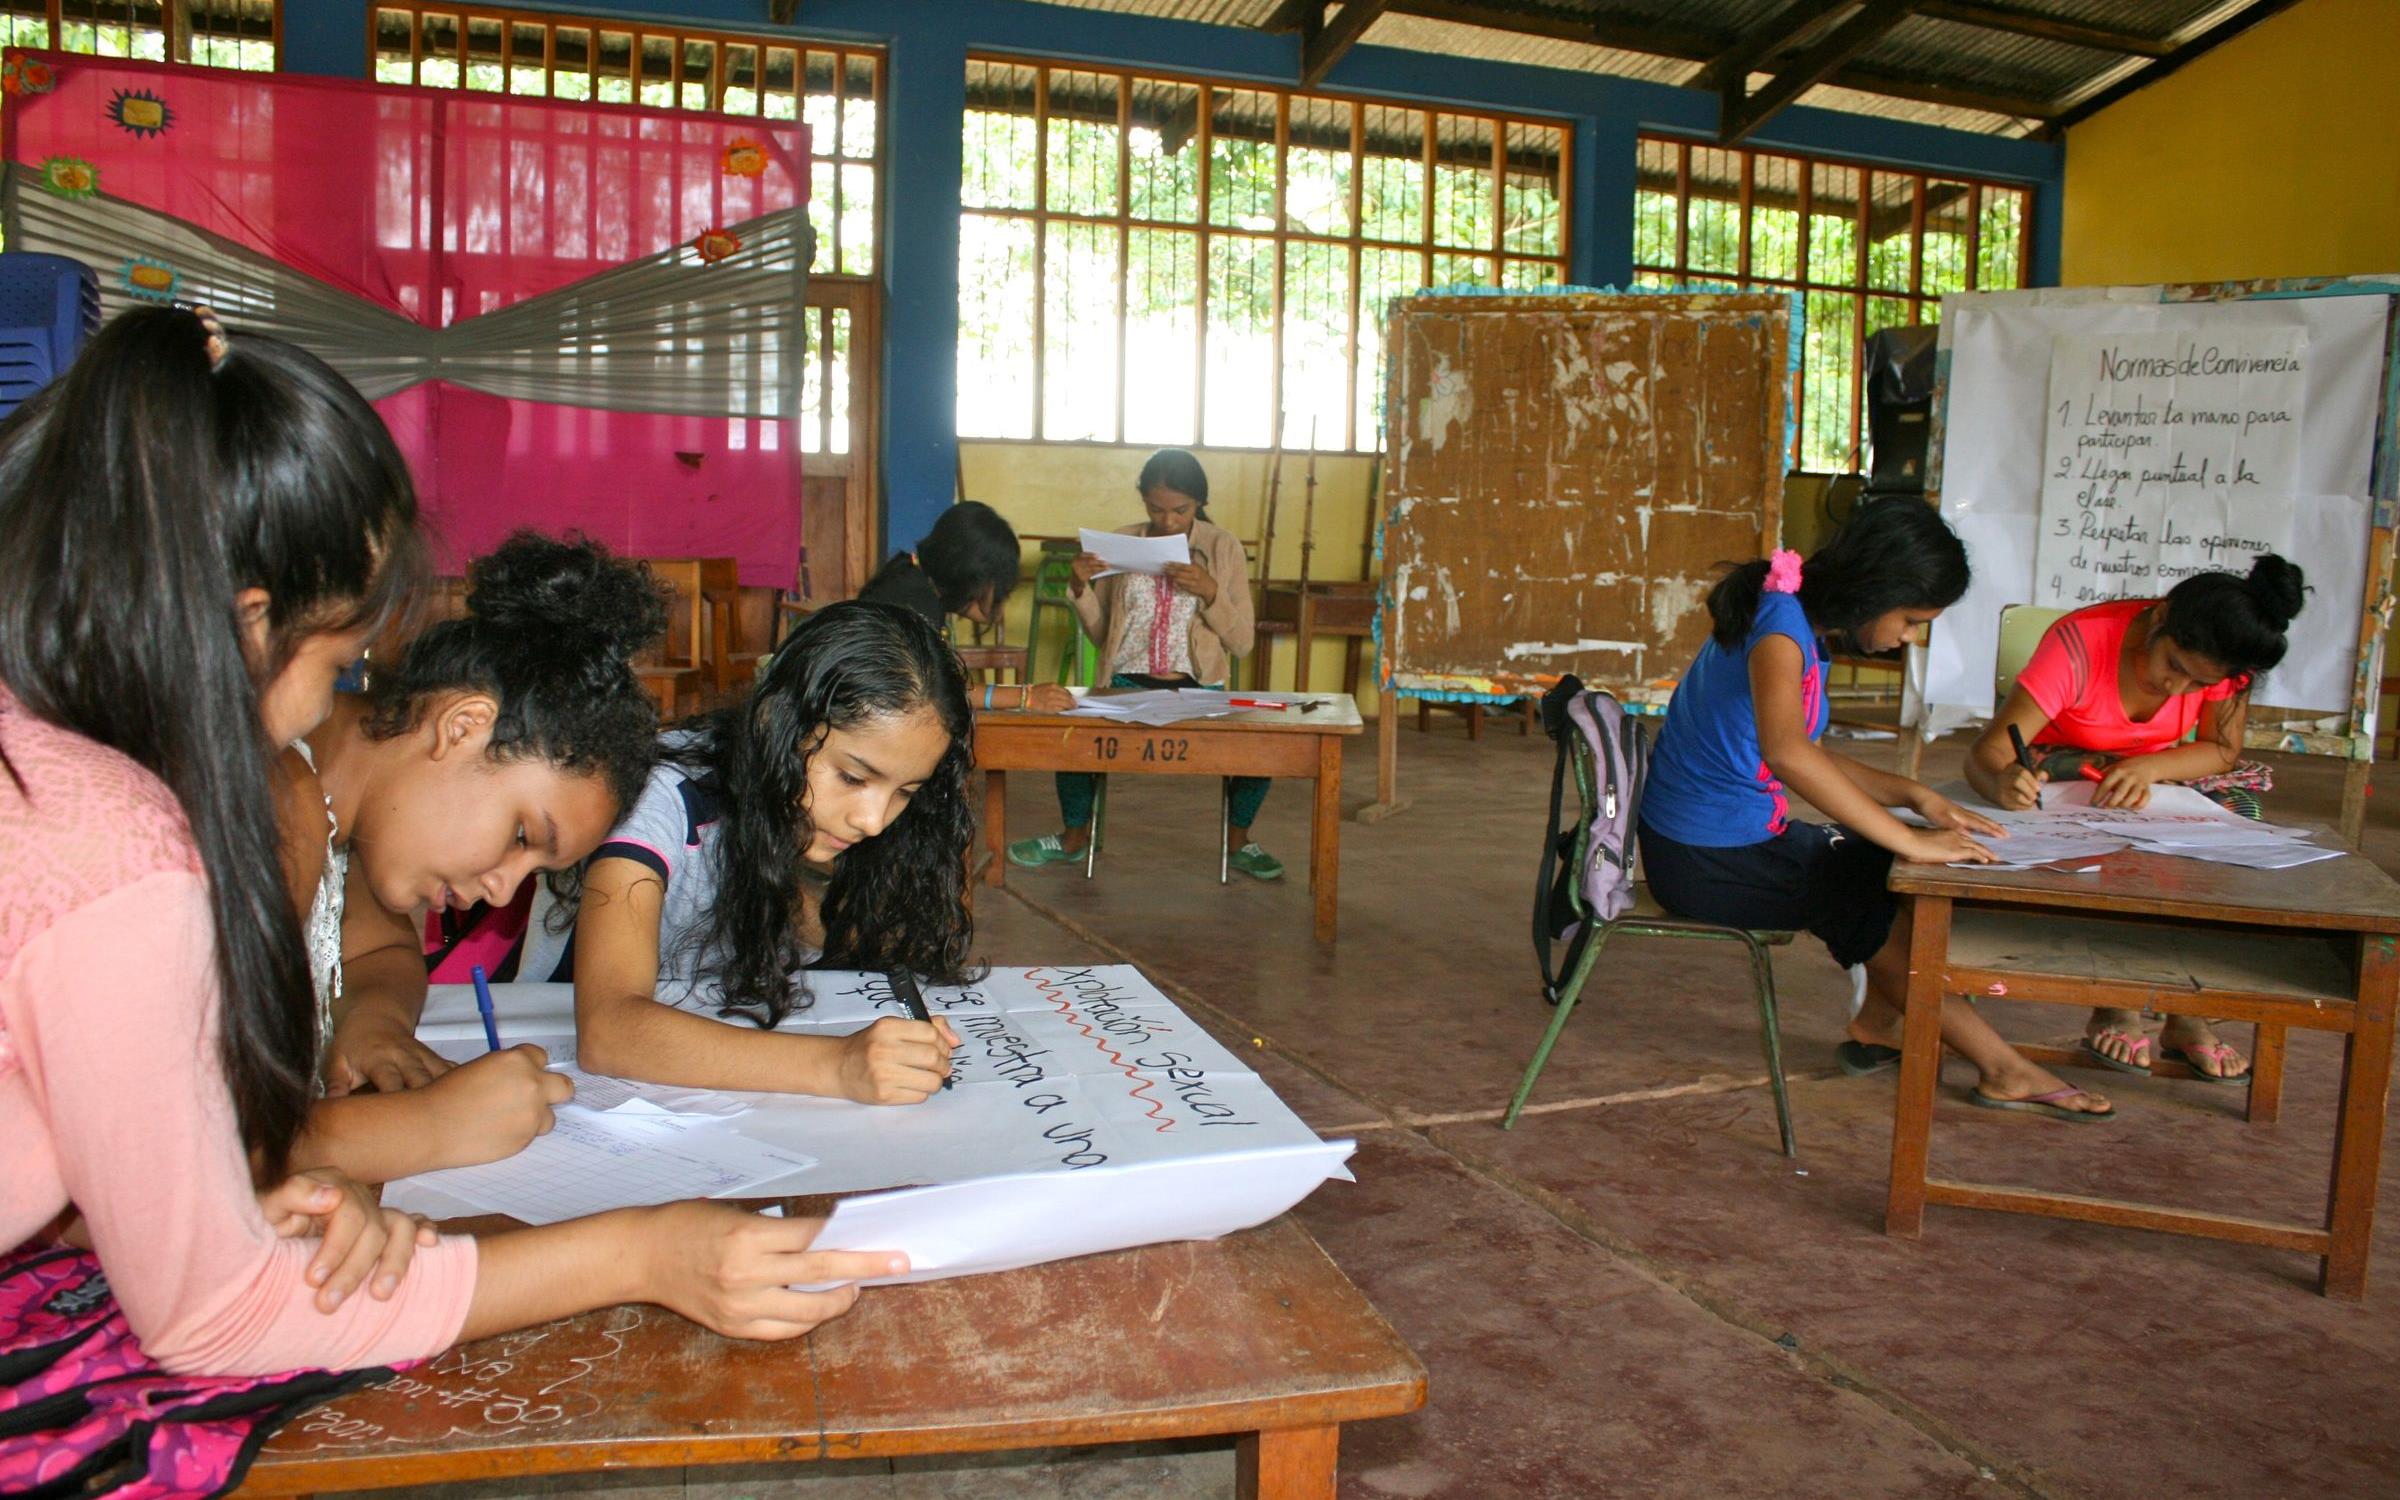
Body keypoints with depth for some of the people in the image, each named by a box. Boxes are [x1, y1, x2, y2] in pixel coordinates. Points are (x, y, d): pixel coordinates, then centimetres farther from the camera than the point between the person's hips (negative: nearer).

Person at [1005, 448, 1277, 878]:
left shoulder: (1223, 547, 2)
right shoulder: (1120, 544, 6)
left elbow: (1242, 643, 0)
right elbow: (1099, 633, 11)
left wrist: (1210, 593, -17)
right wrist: (1081, 587, -7)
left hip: (1199, 687, 0)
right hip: (1129, 682, 1)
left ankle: (1238, 839, 5)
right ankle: (1075, 834, 2)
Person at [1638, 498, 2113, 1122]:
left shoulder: (1800, 624, 9)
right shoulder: (1781, 626, -22)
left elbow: (1808, 760, 17)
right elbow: (1786, 751, -40)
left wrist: (1914, 795, 3)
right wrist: (1909, 840, -36)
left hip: (1735, 837, 10)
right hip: (1708, 858, -10)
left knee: (1888, 873, 12)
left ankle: (1879, 1025, 17)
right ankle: (2002, 1069, 10)